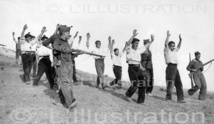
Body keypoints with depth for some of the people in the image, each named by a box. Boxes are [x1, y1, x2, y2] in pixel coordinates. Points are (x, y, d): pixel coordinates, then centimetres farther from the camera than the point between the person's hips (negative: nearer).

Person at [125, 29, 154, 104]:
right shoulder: (129, 49, -5)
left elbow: (145, 46, 26)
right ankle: (128, 94, 13)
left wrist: (152, 40, 18)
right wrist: (133, 35, -38)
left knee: (142, 84, -1)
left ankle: (140, 100, 9)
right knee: (135, 84, -16)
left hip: (138, 68, 7)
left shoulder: (138, 50, 14)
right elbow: (128, 43, -25)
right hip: (132, 68, -6)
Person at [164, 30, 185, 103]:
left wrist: (180, 39, 21)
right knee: (170, 83, -10)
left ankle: (180, 98, 5)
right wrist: (168, 36, -11)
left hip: (175, 68, 8)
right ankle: (168, 97, -2)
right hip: (170, 67, -8)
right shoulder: (167, 51, 4)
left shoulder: (174, 51, 24)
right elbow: (166, 44, -9)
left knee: (179, 84, 4)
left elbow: (179, 46, 31)